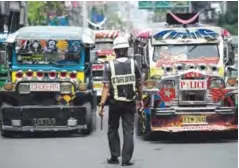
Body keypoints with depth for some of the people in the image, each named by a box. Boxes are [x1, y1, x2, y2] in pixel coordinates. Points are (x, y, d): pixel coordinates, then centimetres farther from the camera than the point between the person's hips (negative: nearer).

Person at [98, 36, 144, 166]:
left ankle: (114, 157, 17)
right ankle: (126, 159, -3)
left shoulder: (109, 66, -8)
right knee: (128, 131, 2)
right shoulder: (133, 64, -4)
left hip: (115, 103, 0)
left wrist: (101, 104, -11)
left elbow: (106, 87, -13)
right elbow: (139, 84, 3)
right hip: (130, 103, 1)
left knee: (112, 129, 17)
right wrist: (141, 99, 17)